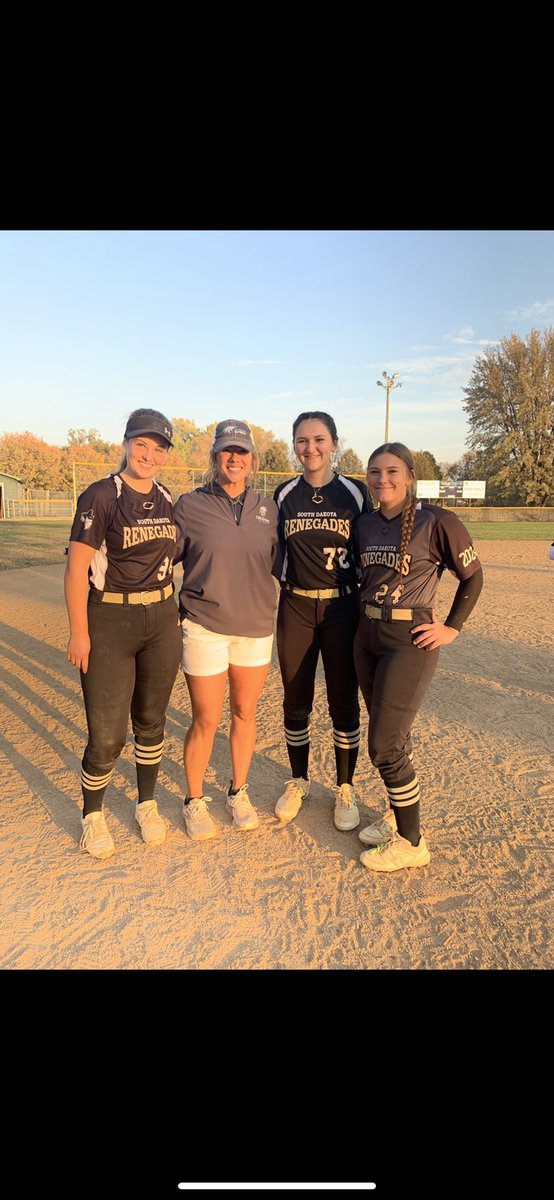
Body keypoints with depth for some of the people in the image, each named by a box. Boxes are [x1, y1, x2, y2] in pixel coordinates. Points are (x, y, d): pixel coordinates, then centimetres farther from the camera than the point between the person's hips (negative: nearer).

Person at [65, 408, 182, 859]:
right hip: (110, 622, -5)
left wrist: (177, 615, 13)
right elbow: (76, 568, -11)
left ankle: (147, 805, 34)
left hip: (162, 620, 5)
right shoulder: (101, 497, -10)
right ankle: (93, 816, 25)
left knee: (151, 720, 15)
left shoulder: (167, 500, 7)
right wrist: (79, 633, -14)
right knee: (107, 734, 0)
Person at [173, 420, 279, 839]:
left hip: (256, 627, 3)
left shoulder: (267, 509, 6)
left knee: (245, 714, 14)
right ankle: (195, 801, 27)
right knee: (206, 721, 4)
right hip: (204, 627, -3)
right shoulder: (190, 506, -4)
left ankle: (239, 792, 35)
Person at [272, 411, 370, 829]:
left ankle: (345, 789, 24)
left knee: (344, 704, 5)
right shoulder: (284, 494, 4)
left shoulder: (355, 492, -1)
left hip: (342, 607, -2)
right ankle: (298, 781, 30)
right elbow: (275, 552, 12)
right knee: (296, 702, 10)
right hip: (295, 607, 2)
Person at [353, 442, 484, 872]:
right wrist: (366, 616, 10)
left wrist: (452, 628, -7)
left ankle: (411, 842, 14)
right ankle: (398, 815, 36)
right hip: (367, 635, 6)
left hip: (411, 641, -6)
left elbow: (472, 577, -3)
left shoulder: (437, 522, -11)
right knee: (391, 736, 17)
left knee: (385, 745, -5)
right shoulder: (365, 524, 7)